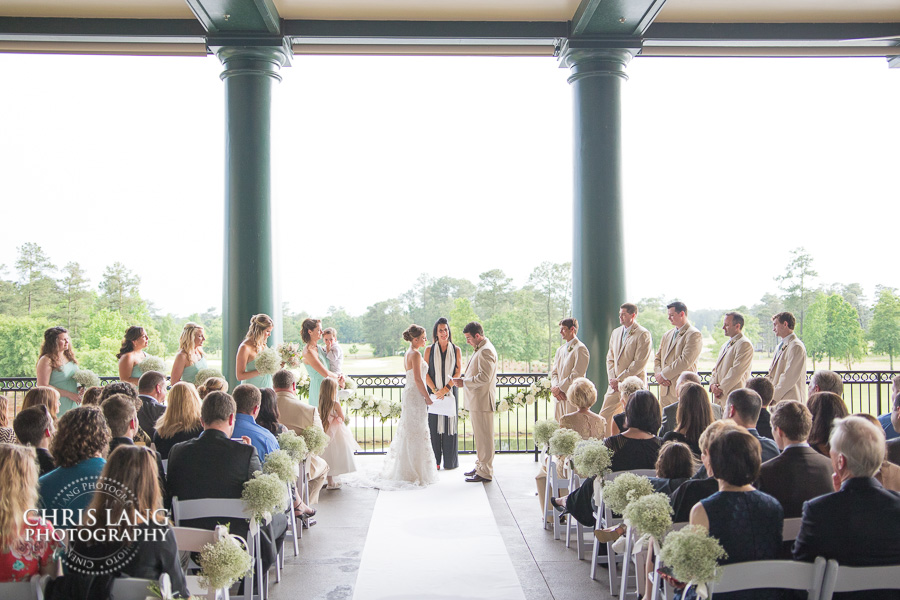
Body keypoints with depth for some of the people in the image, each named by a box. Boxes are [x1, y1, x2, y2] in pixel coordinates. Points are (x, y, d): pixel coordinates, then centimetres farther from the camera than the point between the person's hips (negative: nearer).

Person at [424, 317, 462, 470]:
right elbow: (425, 373, 1)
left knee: (450, 423, 2)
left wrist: (446, 388, -12)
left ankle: (450, 461, 10)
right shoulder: (430, 350, 5)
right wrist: (435, 390, -10)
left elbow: (458, 372, 0)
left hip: (450, 391, 0)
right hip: (433, 392, 0)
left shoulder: (456, 350, 5)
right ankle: (434, 461, 7)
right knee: (434, 424, 0)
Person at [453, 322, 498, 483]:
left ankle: (485, 473, 2)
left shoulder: (486, 350, -17)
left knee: (484, 437, -4)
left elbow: (485, 377, -25)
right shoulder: (480, 349, 16)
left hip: (482, 400, -11)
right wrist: (464, 380, 12)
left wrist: (464, 382, -19)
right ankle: (480, 466, 27)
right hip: (476, 400, 11)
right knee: (480, 436, 18)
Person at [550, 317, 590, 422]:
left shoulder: (580, 349, -8)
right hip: (559, 397, 8)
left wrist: (559, 388, -10)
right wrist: (555, 387, -3)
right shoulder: (560, 350, 20)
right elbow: (554, 372, 16)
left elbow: (577, 375, -14)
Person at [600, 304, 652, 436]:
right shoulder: (616, 332, 14)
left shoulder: (643, 334, -9)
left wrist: (619, 379, -14)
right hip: (615, 383, 7)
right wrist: (611, 378, 2)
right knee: (604, 415, 6)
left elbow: (639, 363, -15)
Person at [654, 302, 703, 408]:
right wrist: (658, 374, -3)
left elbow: (685, 361, -17)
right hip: (665, 390, 7)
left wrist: (663, 375, -13)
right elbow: (657, 358, 18)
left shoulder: (694, 335, -7)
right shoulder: (667, 335, 18)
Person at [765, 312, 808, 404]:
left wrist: (773, 396, -15)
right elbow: (772, 373, 22)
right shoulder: (780, 346, 20)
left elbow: (789, 377, -18)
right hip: (776, 400, 8)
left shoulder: (796, 346, -12)